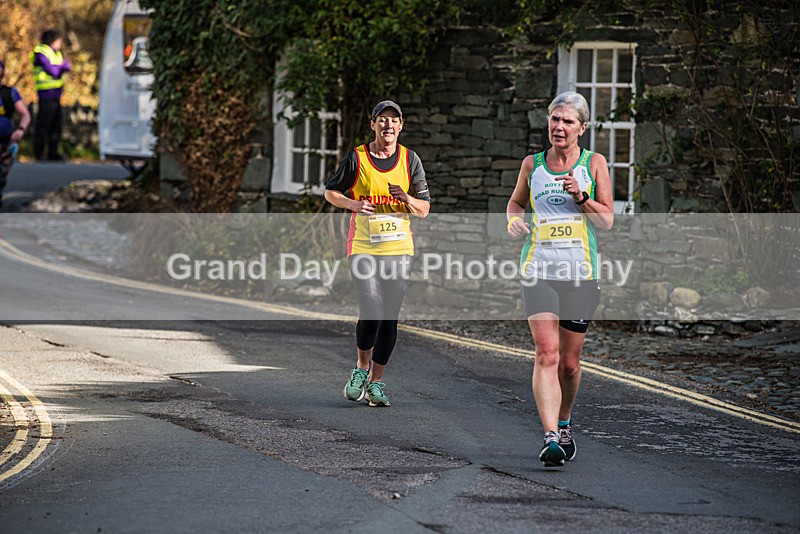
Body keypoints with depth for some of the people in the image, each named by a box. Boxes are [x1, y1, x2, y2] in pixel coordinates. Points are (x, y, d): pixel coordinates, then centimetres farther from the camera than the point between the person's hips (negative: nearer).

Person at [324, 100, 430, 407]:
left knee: (389, 319, 3)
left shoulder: (410, 160, 6)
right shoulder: (356, 159, 0)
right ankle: (361, 368, 10)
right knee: (372, 313, -16)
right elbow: (331, 192, 11)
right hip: (363, 249, -3)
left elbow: (424, 209, 8)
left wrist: (406, 199, -13)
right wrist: (354, 204, -9)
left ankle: (376, 381, 15)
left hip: (399, 249, 3)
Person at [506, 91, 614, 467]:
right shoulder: (532, 164, 9)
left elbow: (607, 220, 2)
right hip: (538, 269, 0)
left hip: (580, 272, 0)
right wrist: (514, 220, 4)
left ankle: (563, 422, 34)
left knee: (569, 362, 8)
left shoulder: (594, 164, 5)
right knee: (546, 354, -16)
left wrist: (581, 197, -14)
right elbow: (517, 201, 26)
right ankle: (551, 437, -24)